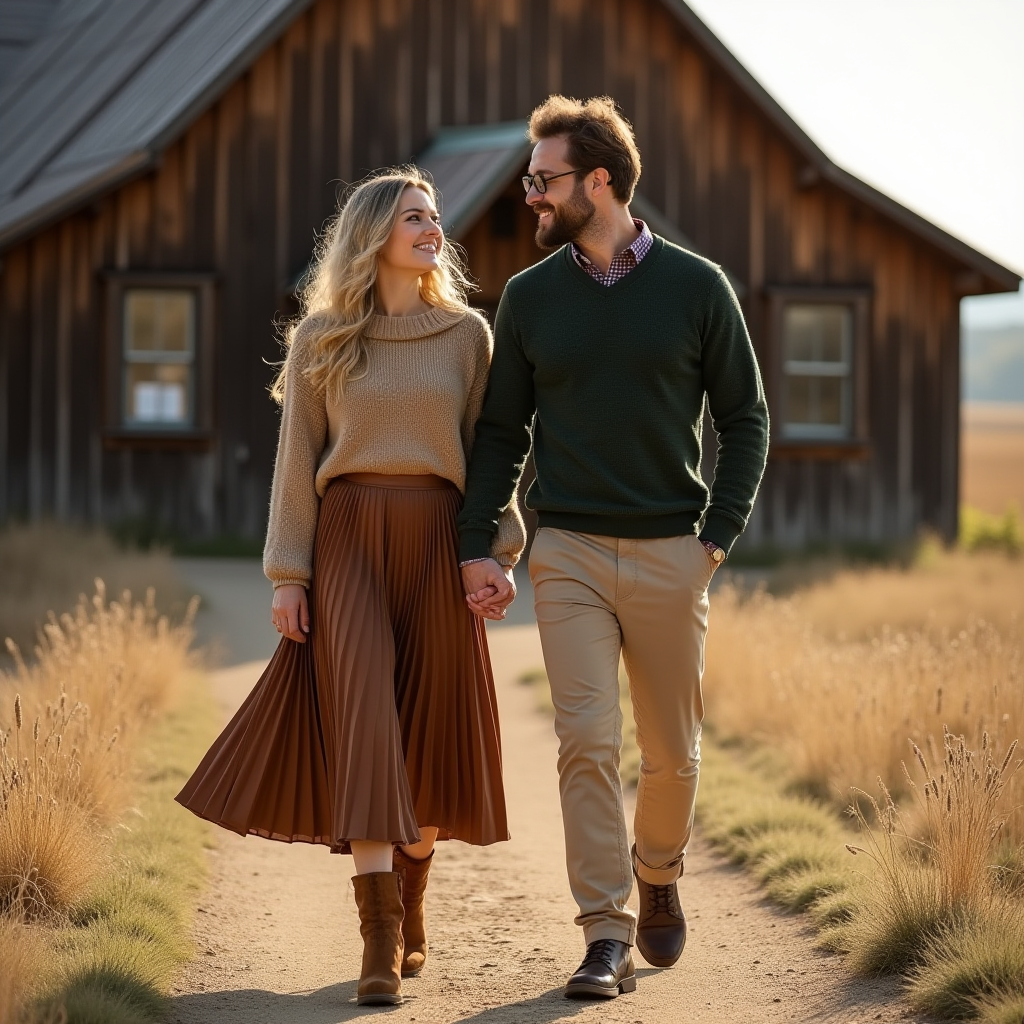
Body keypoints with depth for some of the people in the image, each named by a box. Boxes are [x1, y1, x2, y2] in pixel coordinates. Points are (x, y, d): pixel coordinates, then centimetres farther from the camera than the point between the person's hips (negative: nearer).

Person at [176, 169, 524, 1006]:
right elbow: (297, 461, 4)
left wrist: (501, 550, -2)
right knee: (364, 726, -12)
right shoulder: (321, 338, 5)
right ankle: (381, 943, -15)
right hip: (348, 538, -2)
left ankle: (410, 907, 25)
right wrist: (288, 573, -1)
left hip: (438, 538, 2)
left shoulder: (466, 333, 8)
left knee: (433, 727, 5)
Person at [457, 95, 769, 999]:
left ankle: (659, 875, 37)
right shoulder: (530, 297, 5)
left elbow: (745, 419, 5)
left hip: (670, 553, 0)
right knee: (586, 744, -9)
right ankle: (607, 938, -5)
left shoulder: (697, 287, 0)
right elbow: (502, 432, 10)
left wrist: (719, 536, -5)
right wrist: (477, 547, 1)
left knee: (673, 753, 8)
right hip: (568, 552, 1)